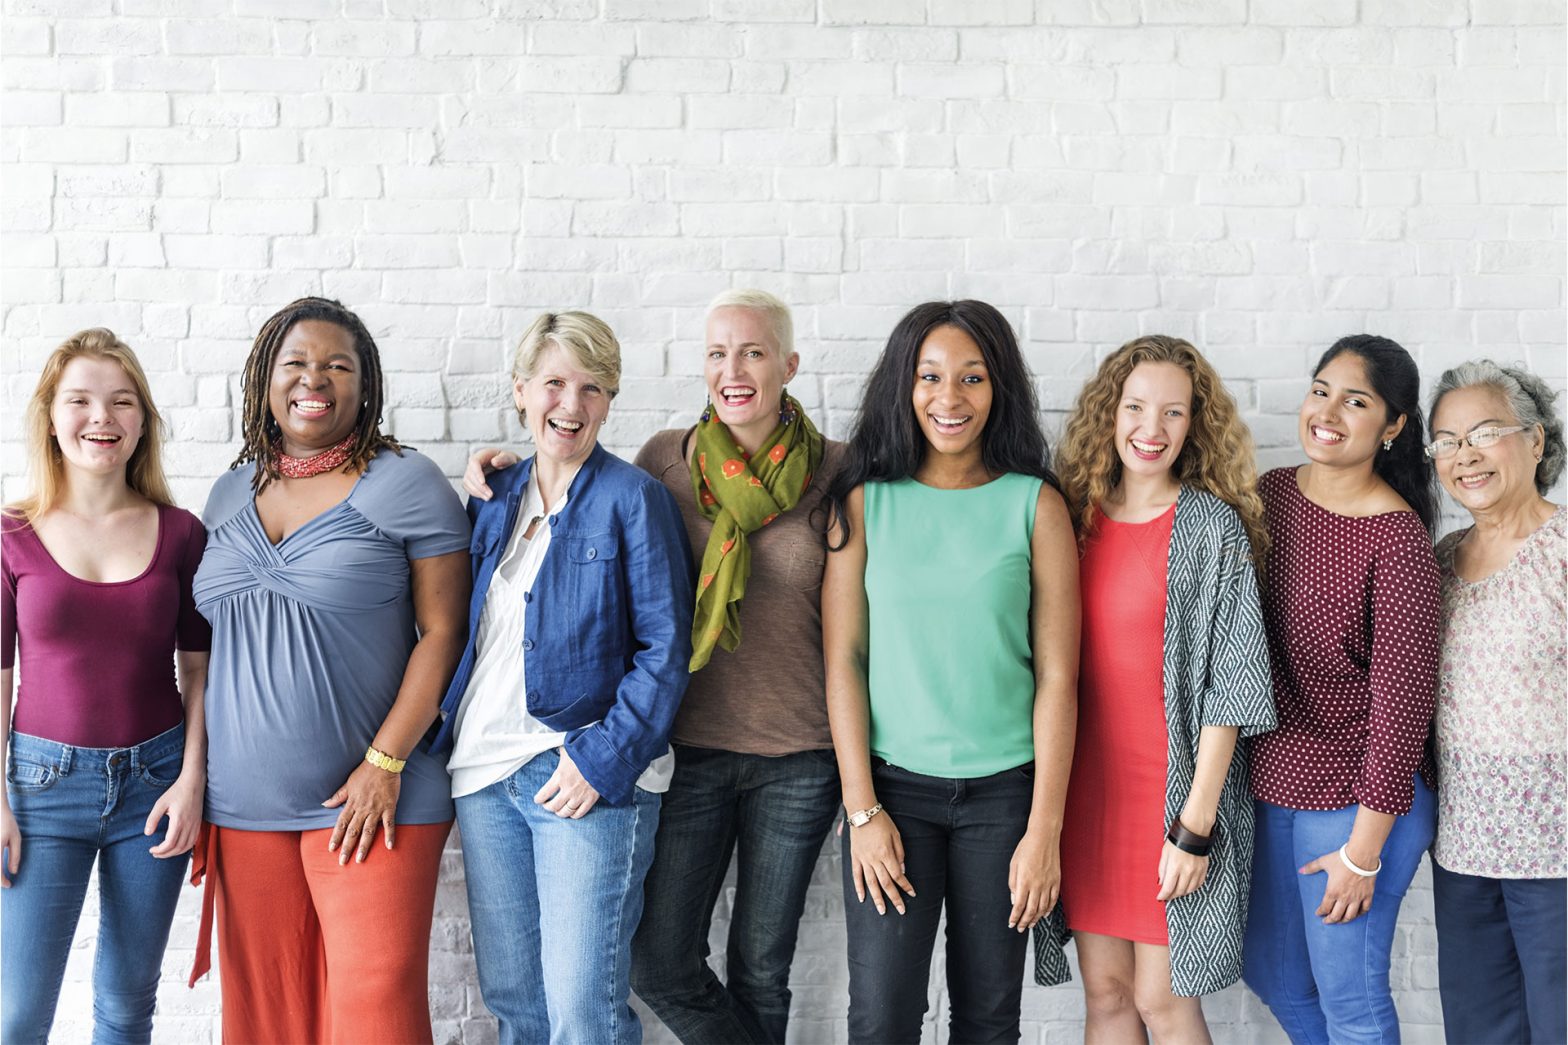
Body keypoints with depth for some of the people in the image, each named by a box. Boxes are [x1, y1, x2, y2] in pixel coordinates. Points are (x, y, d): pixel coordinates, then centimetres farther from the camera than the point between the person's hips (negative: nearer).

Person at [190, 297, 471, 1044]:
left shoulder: (406, 483, -4)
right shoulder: (230, 494, 12)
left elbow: (443, 632, -8)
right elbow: (217, 647, 18)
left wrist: (385, 763, -14)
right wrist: (201, 782, 13)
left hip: (367, 801, -5)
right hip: (243, 807, 5)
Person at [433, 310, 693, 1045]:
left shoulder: (633, 498, -4)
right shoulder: (491, 501, 13)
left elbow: (665, 649, -8)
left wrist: (601, 759, -16)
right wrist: (449, 738, 7)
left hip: (588, 778, -5)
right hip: (484, 773, 6)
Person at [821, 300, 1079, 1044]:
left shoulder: (1035, 505, -2)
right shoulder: (864, 502, 0)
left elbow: (1057, 676, -3)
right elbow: (842, 659, -1)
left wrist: (1044, 829, -6)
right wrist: (862, 809, -6)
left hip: (1003, 790, 0)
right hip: (893, 784, 0)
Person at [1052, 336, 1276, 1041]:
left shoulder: (1213, 527, -8)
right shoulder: (1076, 515, 5)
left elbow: (1228, 684, -11)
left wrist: (1196, 823, -14)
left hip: (1172, 785, -4)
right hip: (1086, 783, 4)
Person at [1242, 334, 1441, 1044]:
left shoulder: (1397, 535, -19)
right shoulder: (1272, 493, 0)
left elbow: (1402, 695, -17)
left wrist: (1363, 850, -14)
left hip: (1357, 800, -7)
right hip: (1272, 782, 7)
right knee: (1271, 974, 21)